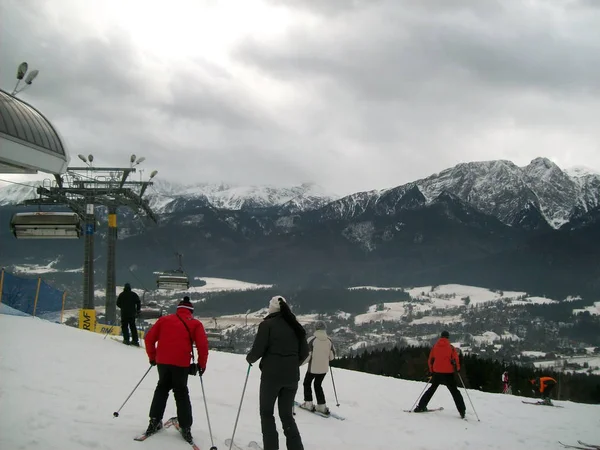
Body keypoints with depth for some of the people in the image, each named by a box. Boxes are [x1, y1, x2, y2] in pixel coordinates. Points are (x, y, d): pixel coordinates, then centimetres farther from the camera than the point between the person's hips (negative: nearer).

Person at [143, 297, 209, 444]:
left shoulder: (164, 320, 13)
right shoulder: (195, 324, 7)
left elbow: (149, 338, 10)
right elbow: (203, 345, -3)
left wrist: (152, 357, 20)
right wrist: (202, 364, 7)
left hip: (162, 361, 2)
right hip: (181, 364, -2)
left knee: (162, 388, 21)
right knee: (181, 393, 10)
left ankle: (154, 421, 14)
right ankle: (185, 427, 6)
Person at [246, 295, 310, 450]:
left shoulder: (267, 324, -6)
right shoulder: (295, 326, 8)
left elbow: (257, 350, -10)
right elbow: (304, 353, 11)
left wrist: (249, 359, 10)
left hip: (271, 375, -4)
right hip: (292, 377, 4)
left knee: (267, 412, 12)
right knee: (287, 415, 15)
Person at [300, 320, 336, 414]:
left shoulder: (312, 339, -16)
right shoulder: (329, 340, -3)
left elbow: (307, 355, -17)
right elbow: (332, 356, 3)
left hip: (313, 368, -4)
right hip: (324, 368, 4)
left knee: (307, 383, 19)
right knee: (318, 385, 21)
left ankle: (308, 403, 17)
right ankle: (322, 406, 17)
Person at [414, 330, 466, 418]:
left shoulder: (435, 347, 5)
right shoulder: (451, 347, -5)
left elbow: (430, 360, 8)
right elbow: (455, 360, -8)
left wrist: (431, 371, 19)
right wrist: (457, 368, 10)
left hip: (437, 372, 3)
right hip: (448, 373, -3)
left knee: (432, 389, 18)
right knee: (454, 391, 5)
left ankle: (421, 406, 14)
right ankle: (462, 411, -4)